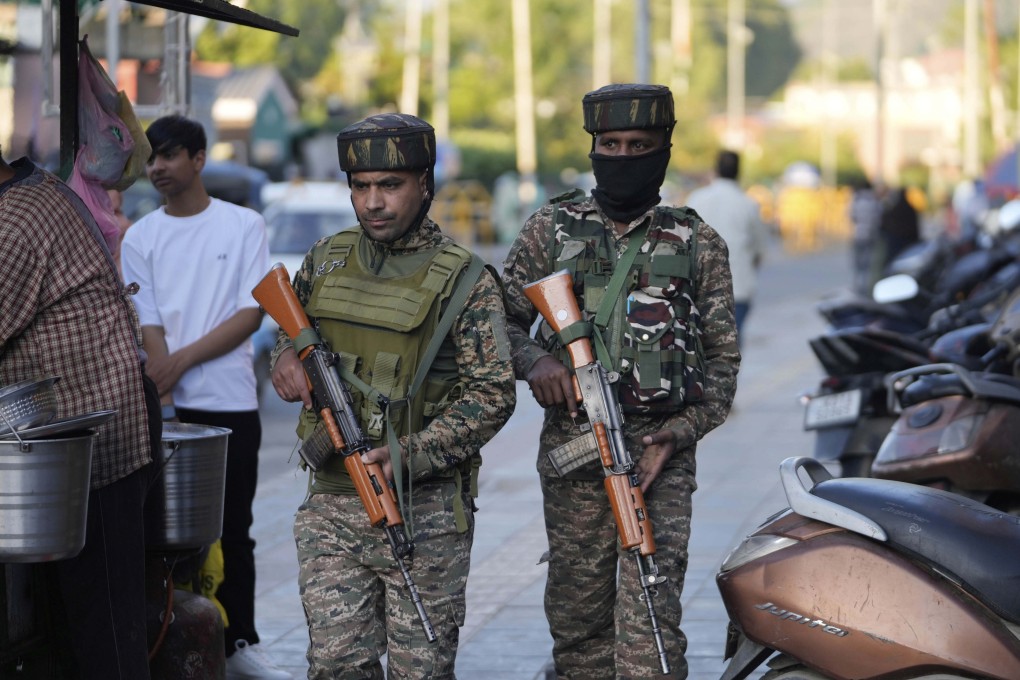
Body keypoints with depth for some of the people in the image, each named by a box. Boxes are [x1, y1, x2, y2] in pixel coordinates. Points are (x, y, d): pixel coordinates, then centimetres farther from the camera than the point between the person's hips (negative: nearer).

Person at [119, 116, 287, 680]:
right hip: (167, 408, 1)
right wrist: (164, 388, -15)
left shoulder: (244, 226, 3)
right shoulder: (140, 239, 7)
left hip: (230, 401, -1)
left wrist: (184, 358, -12)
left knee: (233, 530, 4)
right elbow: (148, 325, 0)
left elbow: (252, 314, -4)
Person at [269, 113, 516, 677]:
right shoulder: (326, 260, 9)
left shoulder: (464, 281, -5)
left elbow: (491, 393, -10)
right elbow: (288, 329, 25)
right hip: (331, 502, 4)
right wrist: (286, 356, -1)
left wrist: (411, 455, -21)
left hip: (424, 509, -4)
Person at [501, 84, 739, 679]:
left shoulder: (698, 245, 7)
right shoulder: (550, 230, 9)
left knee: (650, 618, -13)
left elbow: (723, 357, 8)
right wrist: (534, 360, -11)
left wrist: (682, 431, -8)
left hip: (661, 451, -2)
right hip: (572, 446, 2)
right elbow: (504, 318, 12)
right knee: (577, 611, 8)